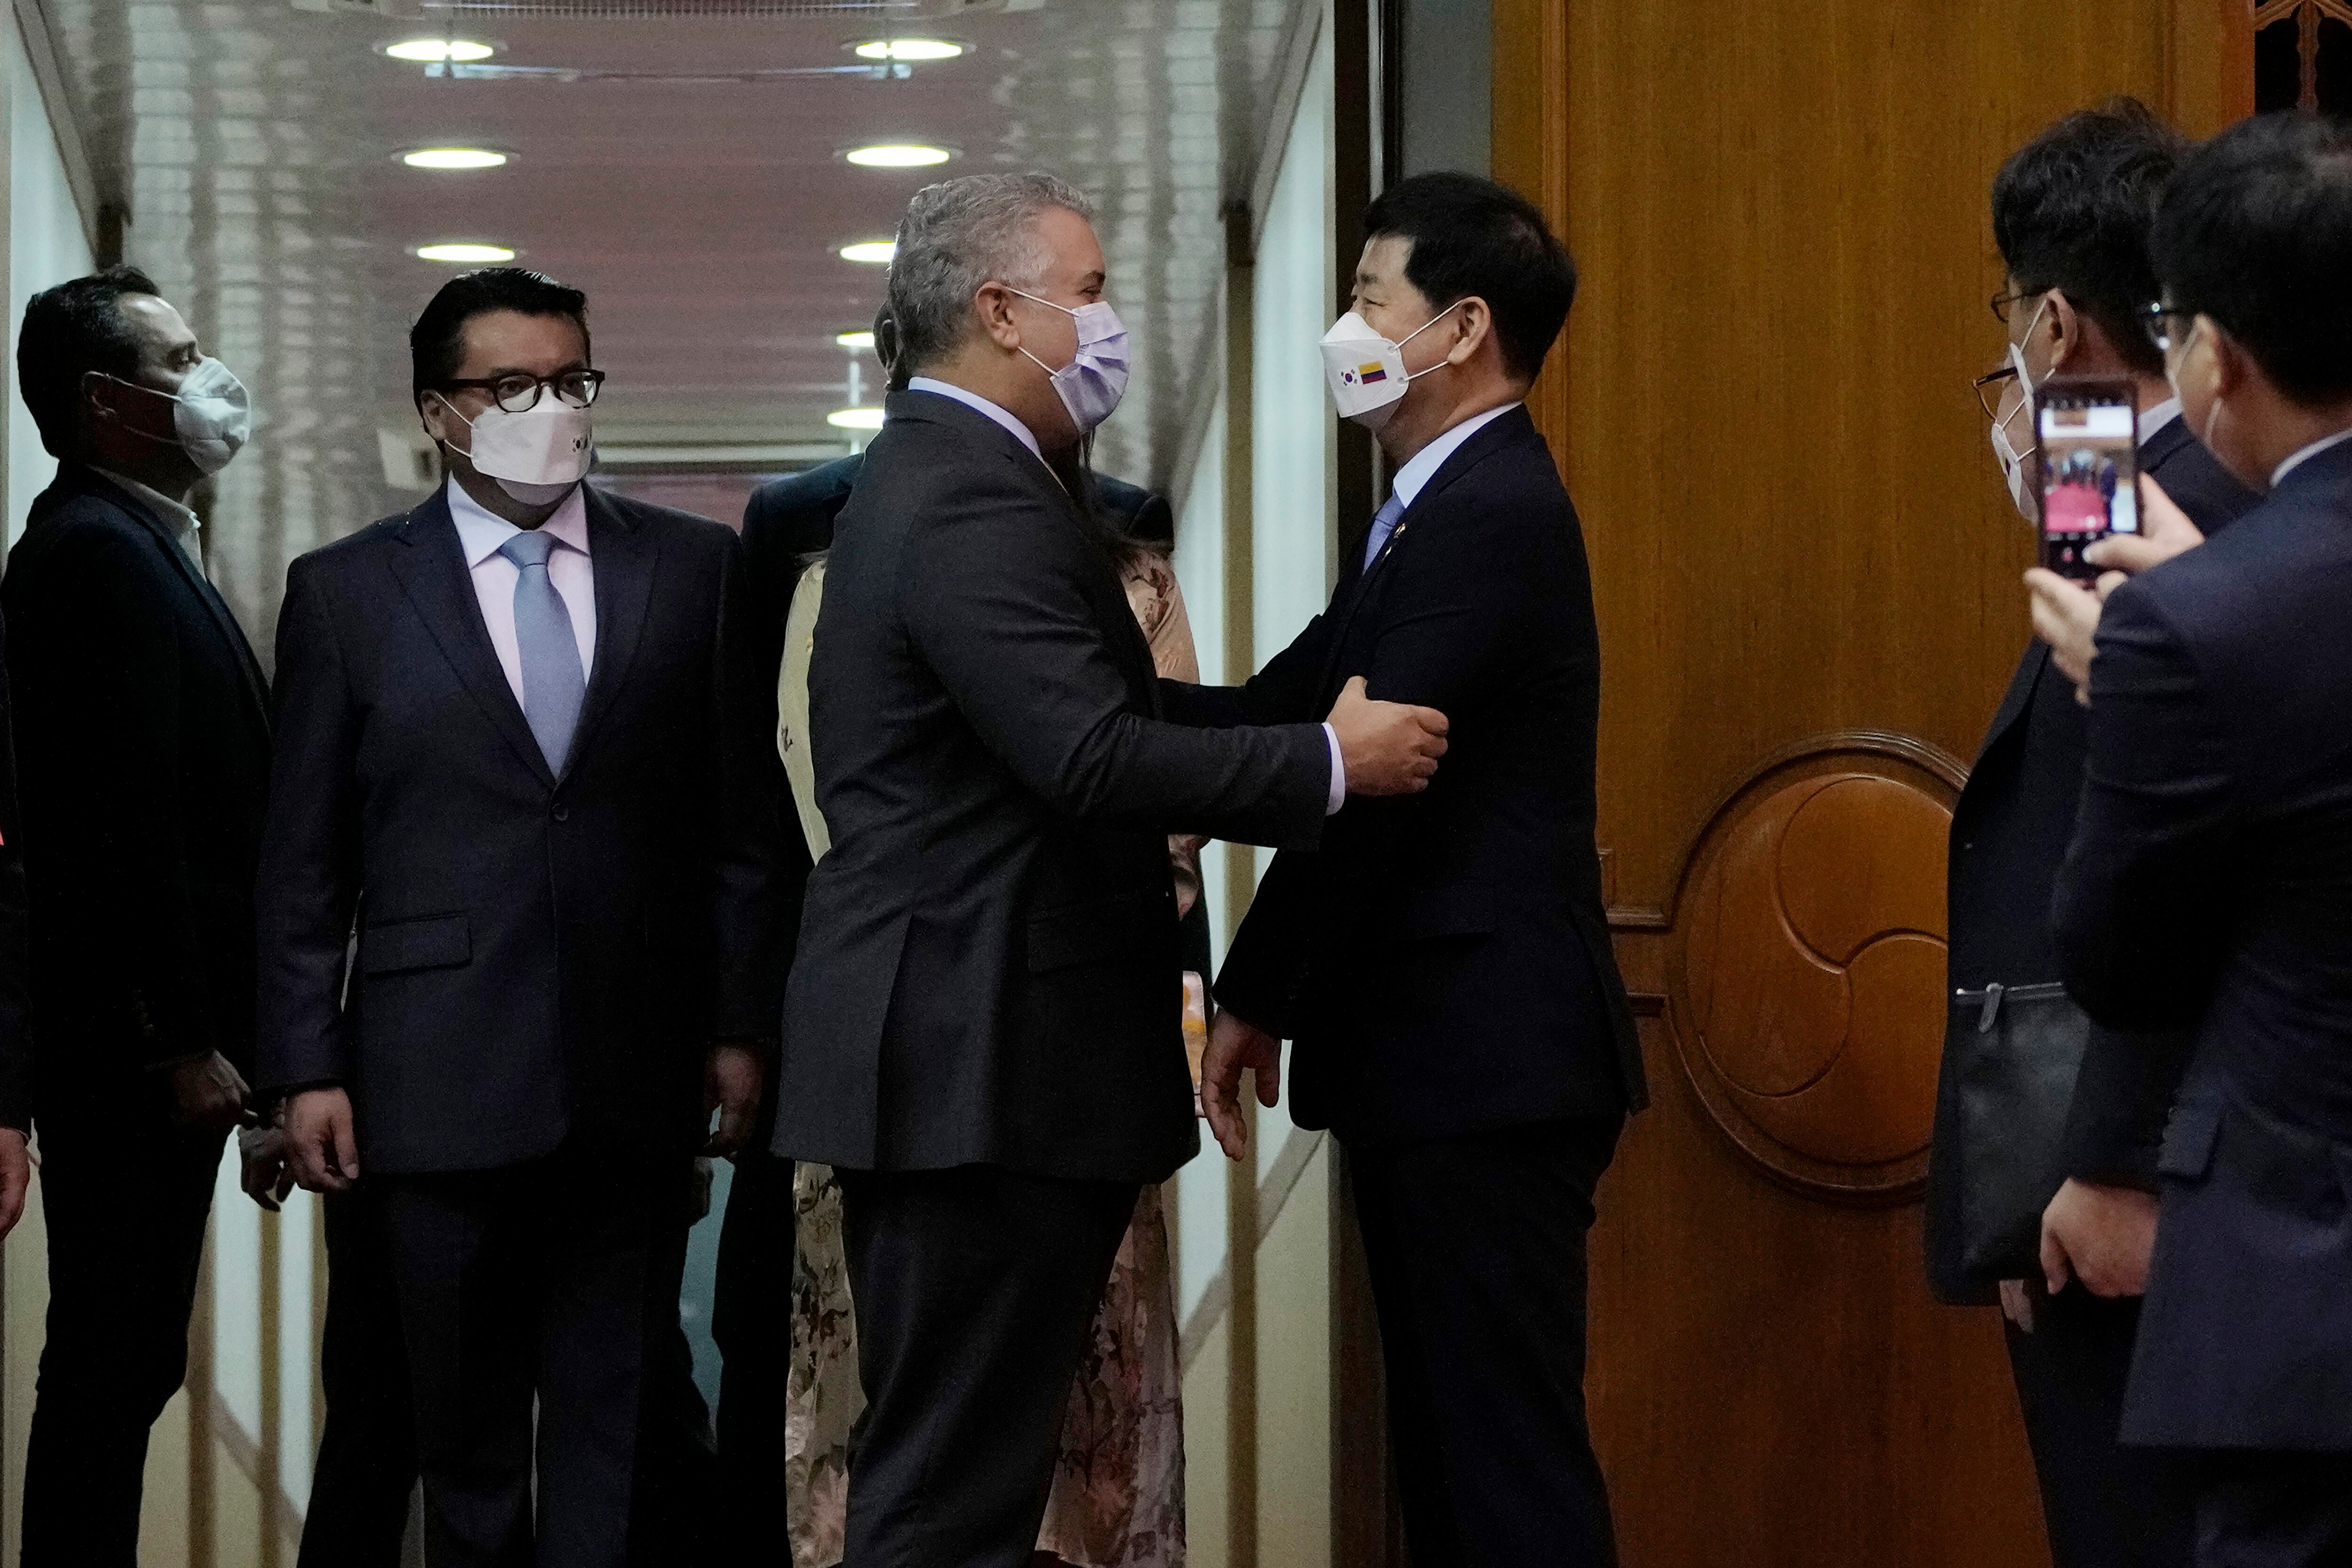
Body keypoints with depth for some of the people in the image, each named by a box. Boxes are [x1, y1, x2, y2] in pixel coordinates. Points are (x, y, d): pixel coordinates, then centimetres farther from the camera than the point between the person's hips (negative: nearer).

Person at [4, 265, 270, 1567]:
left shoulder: (138, 545, 18)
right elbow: (129, 820, -21)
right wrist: (186, 1041, -21)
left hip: (158, 1035, 10)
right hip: (133, 1041, -10)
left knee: (126, 1358, 11)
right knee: (116, 1353, -6)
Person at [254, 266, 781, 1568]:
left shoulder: (693, 568, 7)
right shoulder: (345, 592, 3)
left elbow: (742, 816, 8)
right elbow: (301, 858, 3)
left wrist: (741, 1022, 3)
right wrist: (306, 1068, -2)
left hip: (635, 1072, 1)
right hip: (443, 1074, -1)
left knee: (611, 1411, 3)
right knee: (464, 1425, 8)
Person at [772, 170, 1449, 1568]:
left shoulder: (947, 477, 17)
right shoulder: (972, 506, -17)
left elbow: (1083, 721, 16)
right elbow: (1091, 758, -26)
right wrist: (1331, 762, -18)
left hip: (958, 1055, 11)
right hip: (985, 1062, -11)